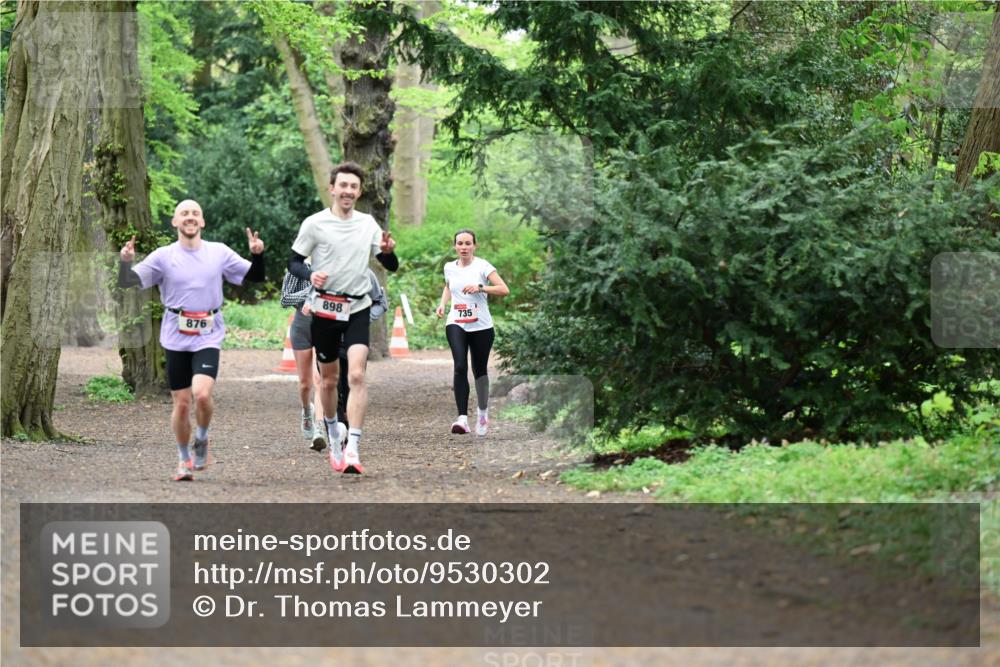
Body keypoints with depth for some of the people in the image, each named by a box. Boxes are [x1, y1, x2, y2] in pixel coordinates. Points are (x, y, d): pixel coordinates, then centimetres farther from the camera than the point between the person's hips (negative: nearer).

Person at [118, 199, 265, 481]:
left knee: (202, 393, -21)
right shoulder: (163, 256, 1)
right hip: (176, 339, 0)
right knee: (181, 402, 3)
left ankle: (202, 440, 8)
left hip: (208, 338, 0)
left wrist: (257, 254, -9)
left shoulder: (219, 253, 5)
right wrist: (125, 261, -23)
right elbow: (127, 282, -2)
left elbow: (255, 276, 11)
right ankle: (184, 459, 23)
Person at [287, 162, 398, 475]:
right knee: (329, 379, 10)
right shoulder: (315, 223, -3)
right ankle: (332, 436, 34)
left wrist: (388, 251, -11)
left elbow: (391, 266, 12)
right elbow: (293, 261, 1)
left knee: (357, 376, -16)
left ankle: (353, 448, -20)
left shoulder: (368, 223, 6)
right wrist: (310, 275, -21)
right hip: (324, 308, -1)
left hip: (357, 310, 1)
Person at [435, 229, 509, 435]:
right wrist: (443, 303, 12)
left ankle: (483, 412, 36)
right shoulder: (449, 268, 7)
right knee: (460, 367, -19)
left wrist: (480, 288, -26)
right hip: (456, 325, 2)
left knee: (479, 370, 9)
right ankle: (462, 418, -27)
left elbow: (504, 289, -14)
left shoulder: (482, 266, -5)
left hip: (481, 326, -2)